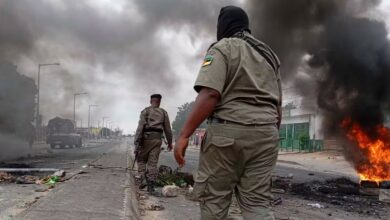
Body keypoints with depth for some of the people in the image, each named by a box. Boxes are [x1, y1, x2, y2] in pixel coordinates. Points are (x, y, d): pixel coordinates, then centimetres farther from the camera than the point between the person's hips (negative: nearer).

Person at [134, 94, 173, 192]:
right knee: (153, 162, 3)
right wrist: (170, 142, 22)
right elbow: (167, 129, 11)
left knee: (141, 159, 14)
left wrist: (136, 142, -9)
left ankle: (143, 179, -2)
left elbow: (140, 127, -8)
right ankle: (151, 185, -2)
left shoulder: (145, 111, 2)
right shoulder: (163, 113, 10)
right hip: (157, 139, 2)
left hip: (146, 138, -2)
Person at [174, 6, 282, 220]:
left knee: (214, 198, 5)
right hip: (265, 134, 6)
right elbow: (277, 104, 19)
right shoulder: (269, 55, 20)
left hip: (228, 132, -6)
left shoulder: (223, 48, -2)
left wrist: (184, 134, -17)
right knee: (257, 202, 5)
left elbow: (209, 95, -17)